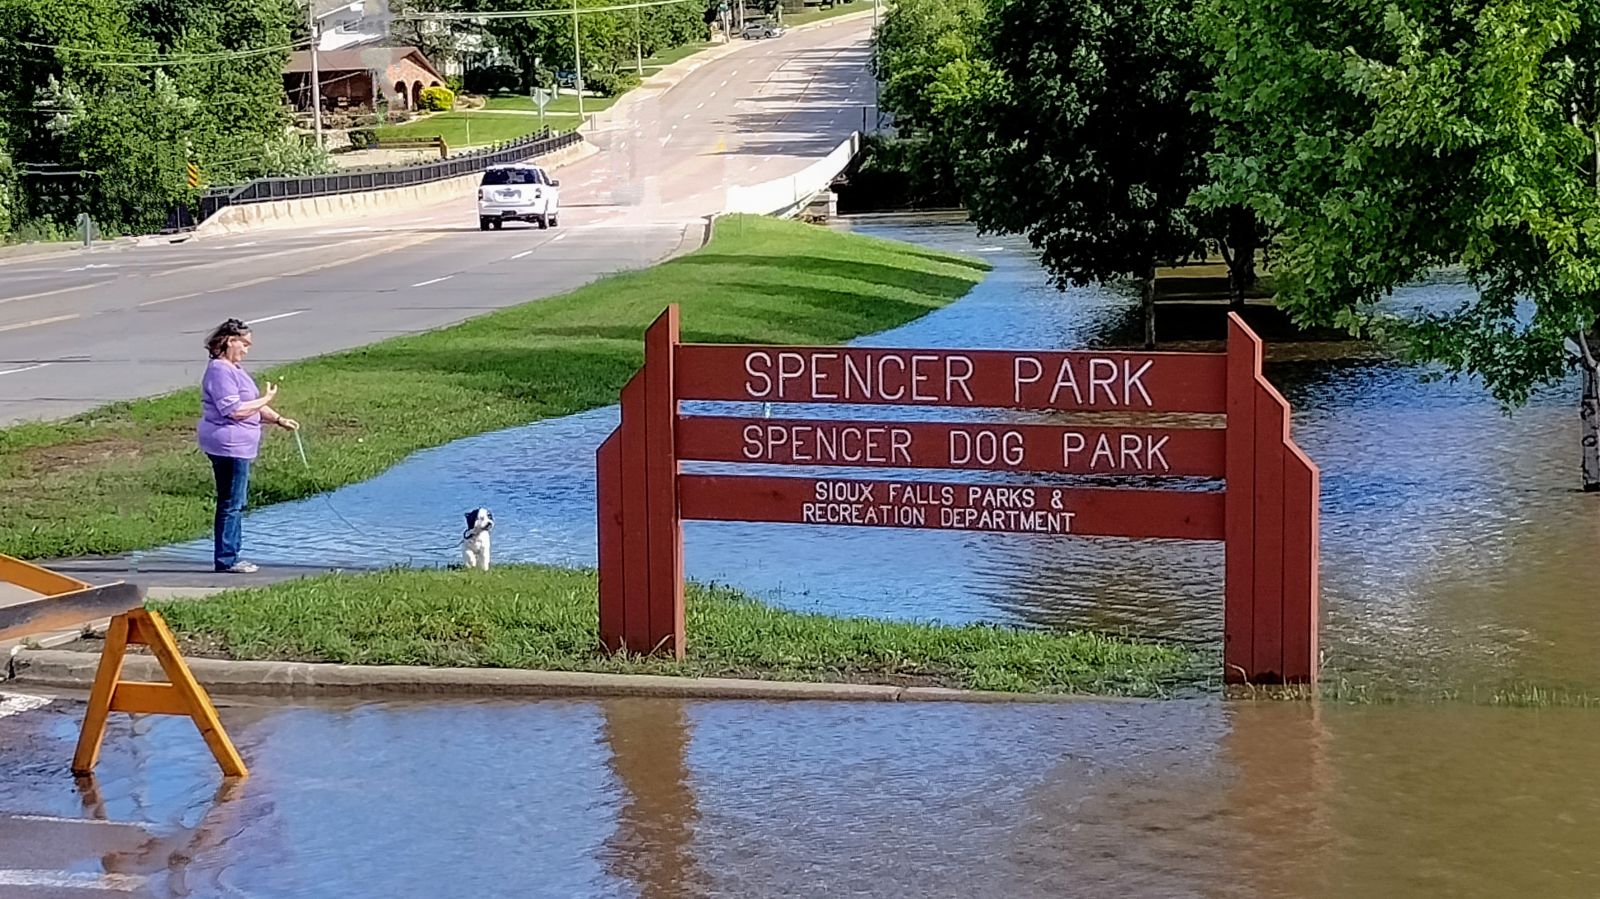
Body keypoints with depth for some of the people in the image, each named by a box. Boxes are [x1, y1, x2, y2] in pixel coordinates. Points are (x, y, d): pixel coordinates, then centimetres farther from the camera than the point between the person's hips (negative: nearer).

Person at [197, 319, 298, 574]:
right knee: (231, 504, -6)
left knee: (236, 504, 15)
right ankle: (226, 560, -2)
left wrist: (279, 420, 14)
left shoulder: (234, 369, 18)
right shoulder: (220, 371, -16)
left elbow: (251, 405, 24)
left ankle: (230, 558, 21)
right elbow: (234, 410, -23)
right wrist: (265, 400, -14)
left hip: (238, 447, 11)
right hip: (228, 446, -11)